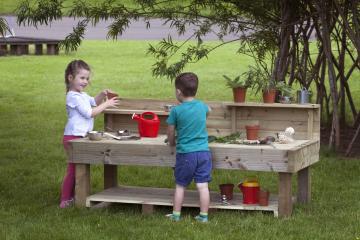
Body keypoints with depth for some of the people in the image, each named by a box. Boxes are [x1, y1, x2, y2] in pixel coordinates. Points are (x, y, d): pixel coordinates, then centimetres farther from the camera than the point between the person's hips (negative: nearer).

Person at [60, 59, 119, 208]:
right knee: (73, 169, -6)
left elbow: (93, 102, 32)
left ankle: (71, 197, 21)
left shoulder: (82, 95, 16)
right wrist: (106, 104, -13)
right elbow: (89, 113, -17)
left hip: (80, 137, 10)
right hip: (73, 137, -10)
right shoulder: (74, 97, -15)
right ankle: (65, 200, -1)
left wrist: (102, 95, 12)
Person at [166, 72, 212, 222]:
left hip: (185, 153, -3)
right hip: (203, 152, 3)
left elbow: (170, 133, 0)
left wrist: (172, 143, 19)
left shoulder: (176, 111, -10)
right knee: (203, 186, 4)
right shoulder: (202, 106, 3)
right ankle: (204, 215, 8)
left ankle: (176, 214, 19)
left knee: (180, 186, 11)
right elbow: (208, 111, 29)